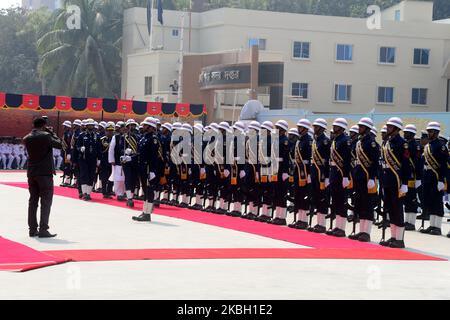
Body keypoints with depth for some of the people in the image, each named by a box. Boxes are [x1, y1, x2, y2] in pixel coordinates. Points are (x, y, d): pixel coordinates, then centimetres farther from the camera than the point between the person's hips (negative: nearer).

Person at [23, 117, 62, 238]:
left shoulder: (27, 138, 5)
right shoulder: (46, 136, -12)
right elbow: (59, 145, -4)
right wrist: (51, 133, 6)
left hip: (31, 173, 6)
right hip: (45, 172, -6)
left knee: (33, 201, 11)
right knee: (46, 202, -3)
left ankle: (32, 229, 12)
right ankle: (43, 229, -7)